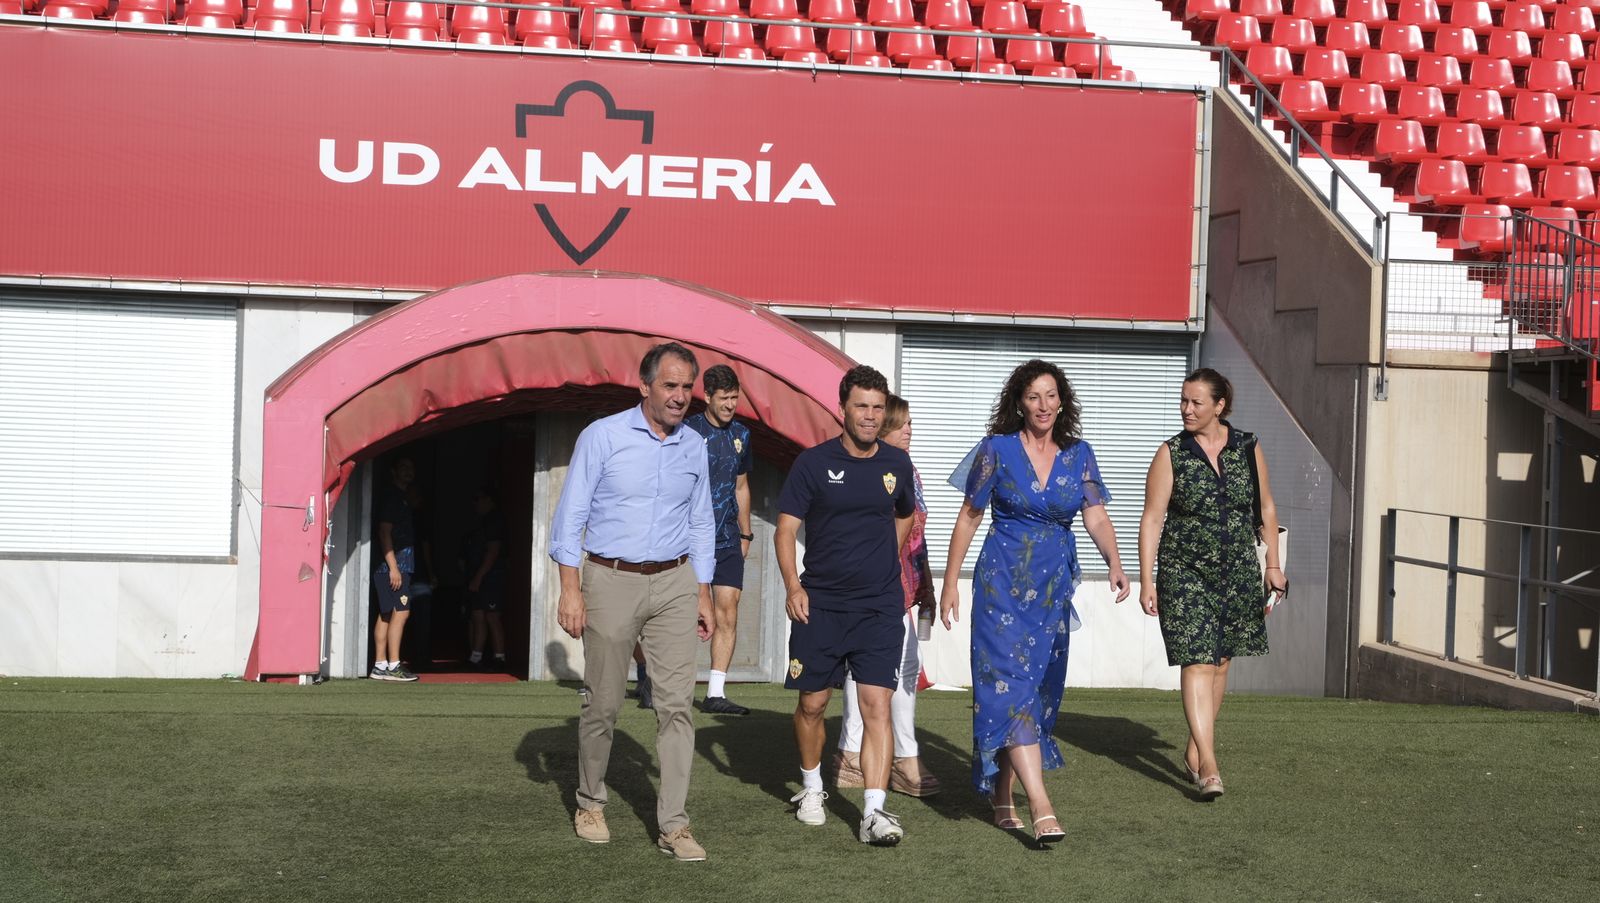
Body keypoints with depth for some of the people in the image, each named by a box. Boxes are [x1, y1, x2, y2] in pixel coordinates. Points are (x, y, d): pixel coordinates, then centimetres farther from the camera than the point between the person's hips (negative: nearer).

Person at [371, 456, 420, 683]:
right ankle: (393, 666, -13)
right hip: (392, 564, -10)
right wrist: (393, 566, -20)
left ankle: (380, 666, 7)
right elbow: (384, 532, -15)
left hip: (398, 566, 10)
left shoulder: (401, 498, 23)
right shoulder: (391, 497, -7)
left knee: (386, 615, 7)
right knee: (400, 612, -12)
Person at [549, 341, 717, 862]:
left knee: (677, 703, -5)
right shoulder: (602, 436, -4)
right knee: (603, 702, 4)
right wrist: (571, 589, -10)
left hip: (674, 584, 3)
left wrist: (703, 595, 12)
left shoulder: (694, 447, 9)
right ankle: (590, 804, 26)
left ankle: (674, 825, -2)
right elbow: (571, 515, -4)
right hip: (610, 581, -3)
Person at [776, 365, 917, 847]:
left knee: (876, 704, -10)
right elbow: (785, 528, -4)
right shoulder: (814, 462, -4)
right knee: (812, 703, 10)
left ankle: (874, 812, -12)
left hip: (879, 605, 1)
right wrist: (793, 585, -16)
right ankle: (811, 788, 34)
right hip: (820, 604, -1)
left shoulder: (897, 463, 5)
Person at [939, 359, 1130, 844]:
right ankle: (1041, 807, -21)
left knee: (1040, 686, 8)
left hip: (1054, 584, 4)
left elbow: (1096, 516, -3)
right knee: (1011, 682, -14)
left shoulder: (1078, 455, 5)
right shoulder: (997, 450, -4)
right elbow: (968, 517, 1)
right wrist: (950, 582, 0)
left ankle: (1002, 796, 22)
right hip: (1003, 579, -4)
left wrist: (1114, 562, -21)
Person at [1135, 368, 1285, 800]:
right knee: (1197, 663, -12)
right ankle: (1208, 764, -17)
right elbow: (1152, 519, -6)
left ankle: (1195, 748, 27)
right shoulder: (1171, 453, -5)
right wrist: (1147, 581, -11)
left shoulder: (1248, 448, 3)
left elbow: (1266, 508, 12)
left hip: (1238, 572, 3)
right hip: (1185, 573, -3)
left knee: (1220, 662, 11)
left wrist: (1273, 564, 9)